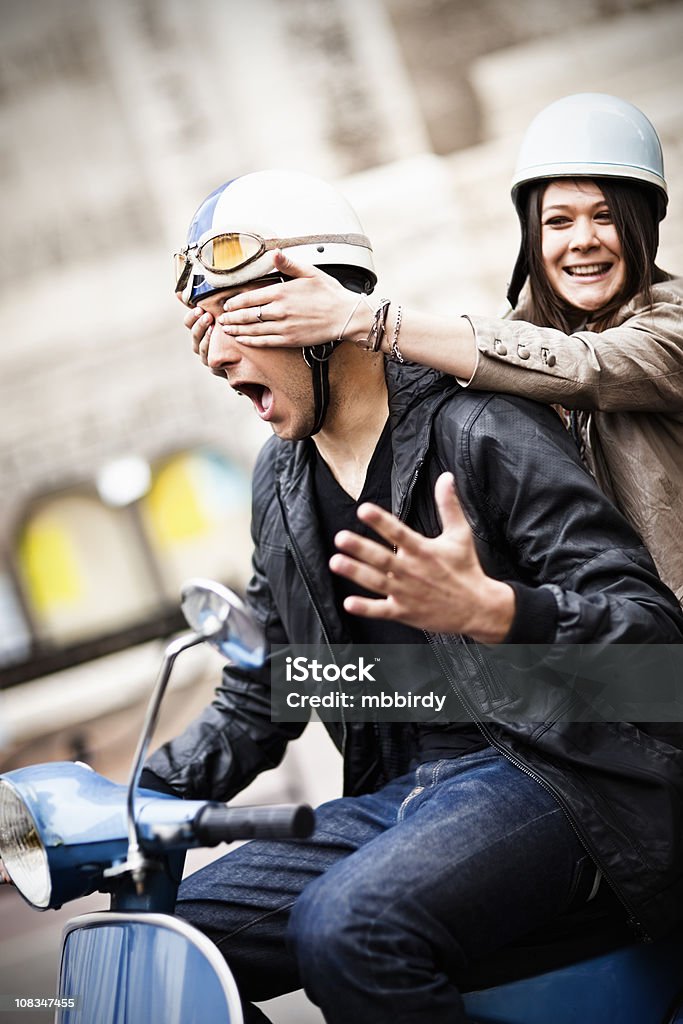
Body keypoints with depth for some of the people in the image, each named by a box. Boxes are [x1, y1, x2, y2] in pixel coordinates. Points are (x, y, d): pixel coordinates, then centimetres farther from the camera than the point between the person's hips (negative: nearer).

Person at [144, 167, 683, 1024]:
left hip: (538, 775, -7)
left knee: (346, 926, -34)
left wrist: (491, 610, -34)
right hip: (394, 797, 7)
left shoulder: (480, 429, -10)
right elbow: (259, 697, 19)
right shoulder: (281, 481, 13)